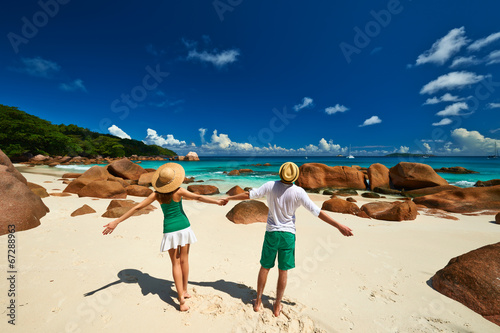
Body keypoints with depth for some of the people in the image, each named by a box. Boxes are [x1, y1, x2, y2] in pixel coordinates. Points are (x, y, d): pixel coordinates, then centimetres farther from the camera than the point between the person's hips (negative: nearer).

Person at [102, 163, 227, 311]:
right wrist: (217, 201, -15)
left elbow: (137, 207, -5)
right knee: (184, 260, 16)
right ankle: (184, 290, 33)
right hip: (183, 226, -1)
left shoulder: (157, 194, -6)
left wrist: (116, 222, 1)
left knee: (176, 263, 10)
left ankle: (181, 299, 8)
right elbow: (199, 197, -19)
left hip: (170, 230, 1)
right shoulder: (179, 191, -13)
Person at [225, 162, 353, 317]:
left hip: (271, 233, 1)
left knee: (264, 268, 17)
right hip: (288, 234, -1)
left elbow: (248, 195, -5)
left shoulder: (270, 186, -10)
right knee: (283, 272, 15)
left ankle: (258, 301, 34)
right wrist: (339, 226, -3)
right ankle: (277, 306, 32)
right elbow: (317, 212, -12)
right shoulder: (298, 192, -14)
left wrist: (229, 198, 9)